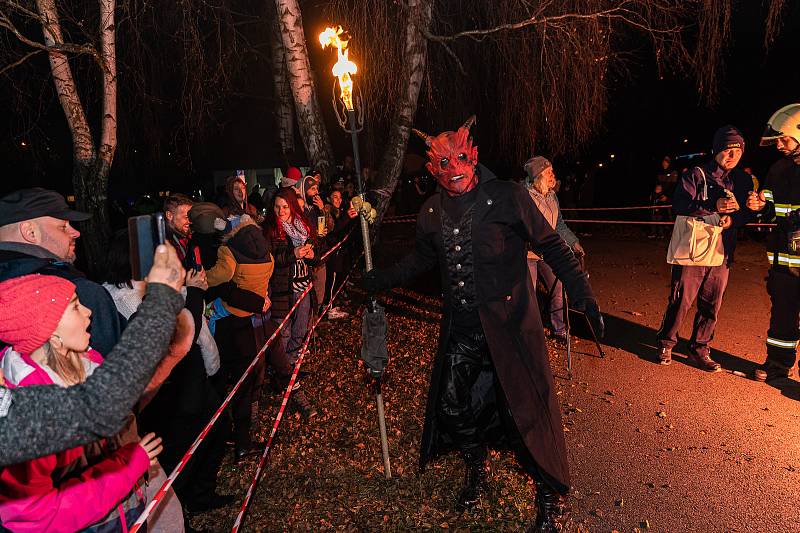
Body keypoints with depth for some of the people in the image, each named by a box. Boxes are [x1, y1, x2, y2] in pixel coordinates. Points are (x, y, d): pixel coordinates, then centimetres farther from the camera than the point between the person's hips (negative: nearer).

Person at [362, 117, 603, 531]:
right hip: (461, 329, 5)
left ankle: (552, 497, 25)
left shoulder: (508, 197, -11)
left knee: (524, 408, 1)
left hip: (509, 325, -4)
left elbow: (551, 246, -5)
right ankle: (476, 471, 42)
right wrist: (381, 279, 19)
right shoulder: (432, 212, 4)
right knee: (453, 406, 11)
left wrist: (582, 294, -11)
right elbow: (421, 259, 20)